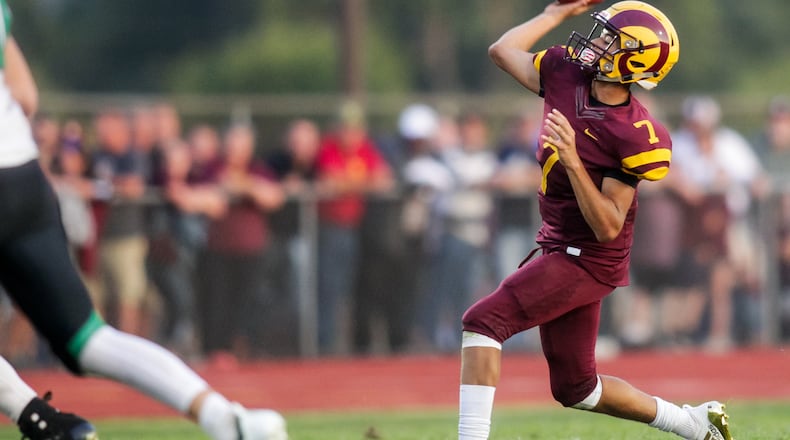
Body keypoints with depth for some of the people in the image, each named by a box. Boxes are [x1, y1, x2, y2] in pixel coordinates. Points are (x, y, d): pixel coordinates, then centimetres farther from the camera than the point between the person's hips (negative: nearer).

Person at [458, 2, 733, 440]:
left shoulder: (635, 137, -22)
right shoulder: (566, 73, -3)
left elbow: (608, 228, -22)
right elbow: (503, 51, 14)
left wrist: (573, 161, -31)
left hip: (588, 260, -9)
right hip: (560, 249, 9)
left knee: (484, 320, -21)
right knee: (574, 388, 17)